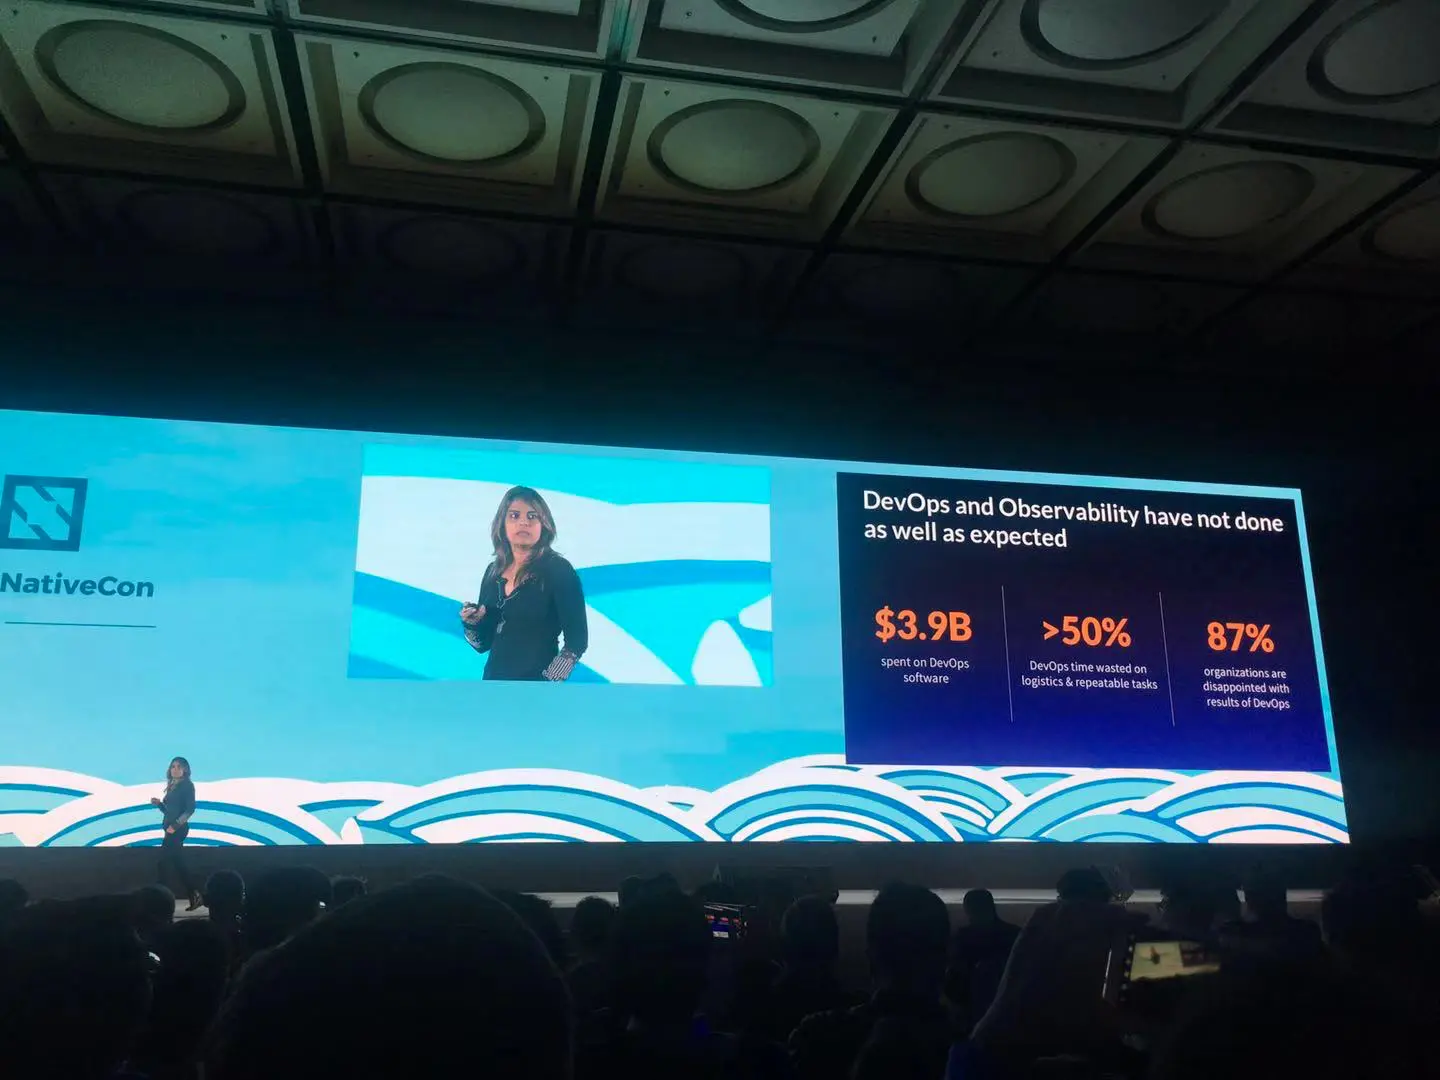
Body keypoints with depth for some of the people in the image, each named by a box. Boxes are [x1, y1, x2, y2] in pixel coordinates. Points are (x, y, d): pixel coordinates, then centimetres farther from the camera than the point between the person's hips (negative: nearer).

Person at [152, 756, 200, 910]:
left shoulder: (187, 785, -5)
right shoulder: (172, 786, 17)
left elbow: (190, 808, -15)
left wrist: (175, 825, -20)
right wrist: (159, 804, 1)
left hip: (178, 828, -8)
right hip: (171, 828, 8)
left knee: (164, 861, -9)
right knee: (178, 863, 7)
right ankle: (194, 897, 11)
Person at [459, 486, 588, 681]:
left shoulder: (559, 570, -8)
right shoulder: (493, 571, 9)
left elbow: (576, 639, -10)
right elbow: (484, 644, 14)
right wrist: (472, 623, -5)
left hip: (536, 688, -5)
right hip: (494, 683, 6)